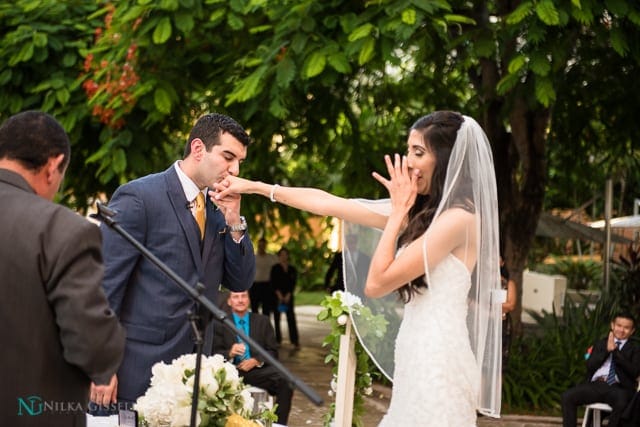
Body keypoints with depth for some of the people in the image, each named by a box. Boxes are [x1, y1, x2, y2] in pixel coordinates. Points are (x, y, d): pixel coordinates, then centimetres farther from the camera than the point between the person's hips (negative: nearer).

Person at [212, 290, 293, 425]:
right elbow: (215, 353, 3)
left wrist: (256, 361, -11)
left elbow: (273, 352, 9)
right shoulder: (220, 323, 11)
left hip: (258, 369, 2)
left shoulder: (262, 321, 14)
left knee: (285, 382, -28)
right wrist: (230, 353, -19)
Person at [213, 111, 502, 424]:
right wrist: (254, 187, 16)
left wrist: (398, 211, -6)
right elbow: (329, 204, 14)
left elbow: (376, 283, -14)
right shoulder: (423, 212, 11)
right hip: (420, 357, 8)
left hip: (436, 360, -8)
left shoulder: (458, 218, -15)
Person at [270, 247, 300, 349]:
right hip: (277, 296, -1)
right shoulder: (275, 268, 3)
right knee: (277, 318, 0)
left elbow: (293, 283, 4)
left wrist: (288, 295, -8)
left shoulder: (292, 269, 10)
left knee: (291, 318, -6)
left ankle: (295, 342, -10)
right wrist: (279, 295, -12)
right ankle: (278, 340, 6)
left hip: (288, 296, 1)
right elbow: (273, 283, -3)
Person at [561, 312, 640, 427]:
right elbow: (589, 366, 9)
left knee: (622, 403, -39)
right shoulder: (600, 343, 22)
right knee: (567, 396, -22)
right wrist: (607, 349, -2)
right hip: (595, 385, 3)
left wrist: (615, 351, -5)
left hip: (618, 387, -3)